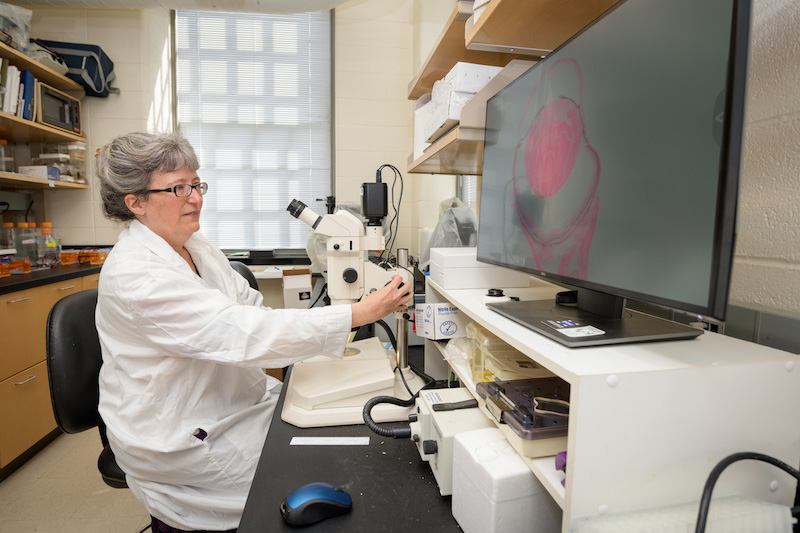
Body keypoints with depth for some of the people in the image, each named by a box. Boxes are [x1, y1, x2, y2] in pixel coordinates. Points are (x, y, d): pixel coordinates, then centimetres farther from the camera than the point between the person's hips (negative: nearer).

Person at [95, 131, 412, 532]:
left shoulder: (195, 246, 3)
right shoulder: (134, 274, -25)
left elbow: (251, 307, 4)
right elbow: (241, 332, -33)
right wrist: (360, 313, -35)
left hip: (234, 400, 7)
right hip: (177, 440, -7)